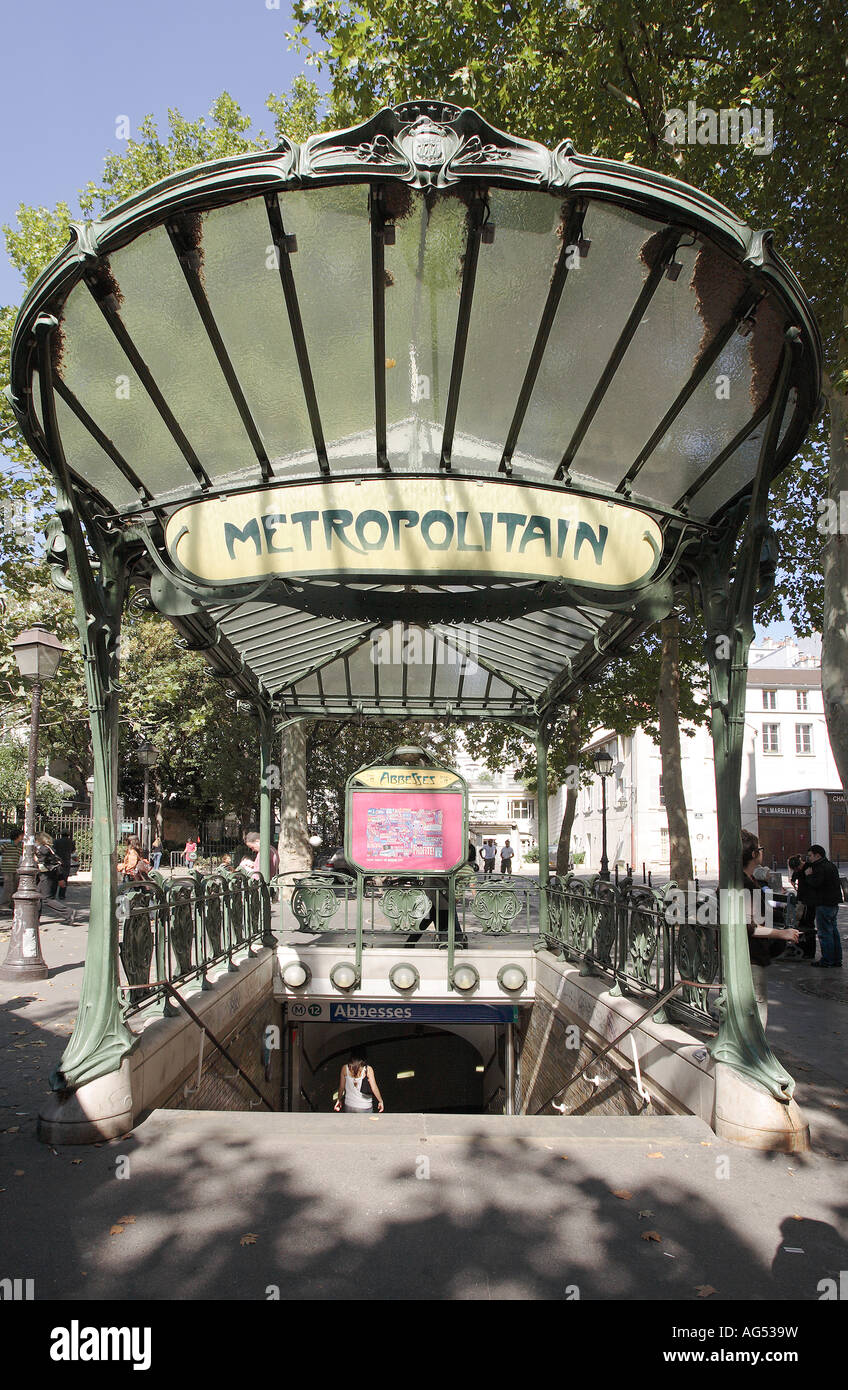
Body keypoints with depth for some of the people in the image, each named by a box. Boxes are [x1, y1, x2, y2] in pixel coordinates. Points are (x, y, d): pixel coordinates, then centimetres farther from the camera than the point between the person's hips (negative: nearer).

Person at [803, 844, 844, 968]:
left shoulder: (821, 868, -17)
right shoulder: (831, 866, 16)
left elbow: (815, 883, -25)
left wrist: (809, 875, -7)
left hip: (824, 904, -10)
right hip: (834, 903, 10)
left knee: (824, 933, -5)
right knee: (833, 931, 14)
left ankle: (827, 961, -2)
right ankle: (837, 960, 19)